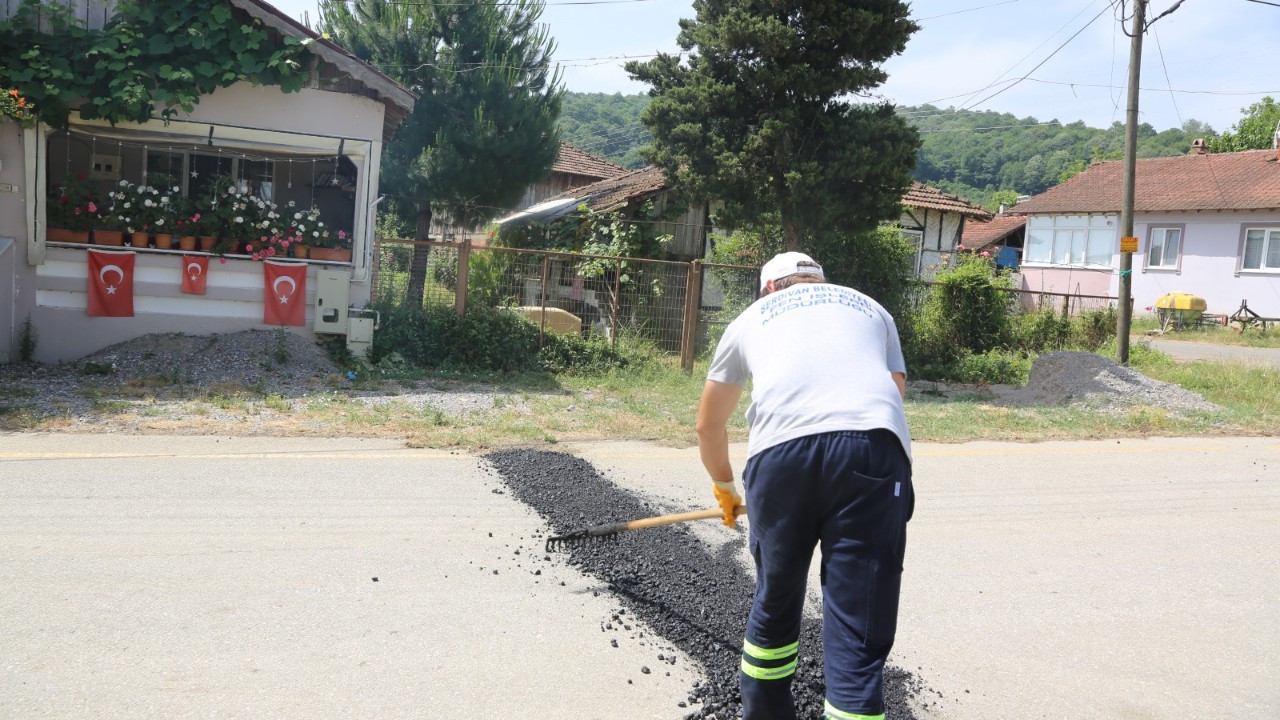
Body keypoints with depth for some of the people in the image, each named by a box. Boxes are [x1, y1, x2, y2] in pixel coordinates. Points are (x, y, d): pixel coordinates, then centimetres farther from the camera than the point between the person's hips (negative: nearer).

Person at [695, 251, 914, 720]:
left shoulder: (752, 317, 32)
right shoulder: (871, 308, 34)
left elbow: (708, 425, 39)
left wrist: (724, 487, 56)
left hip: (780, 448, 1)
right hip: (873, 446, 0)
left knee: (774, 603, 22)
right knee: (858, 635, 2)